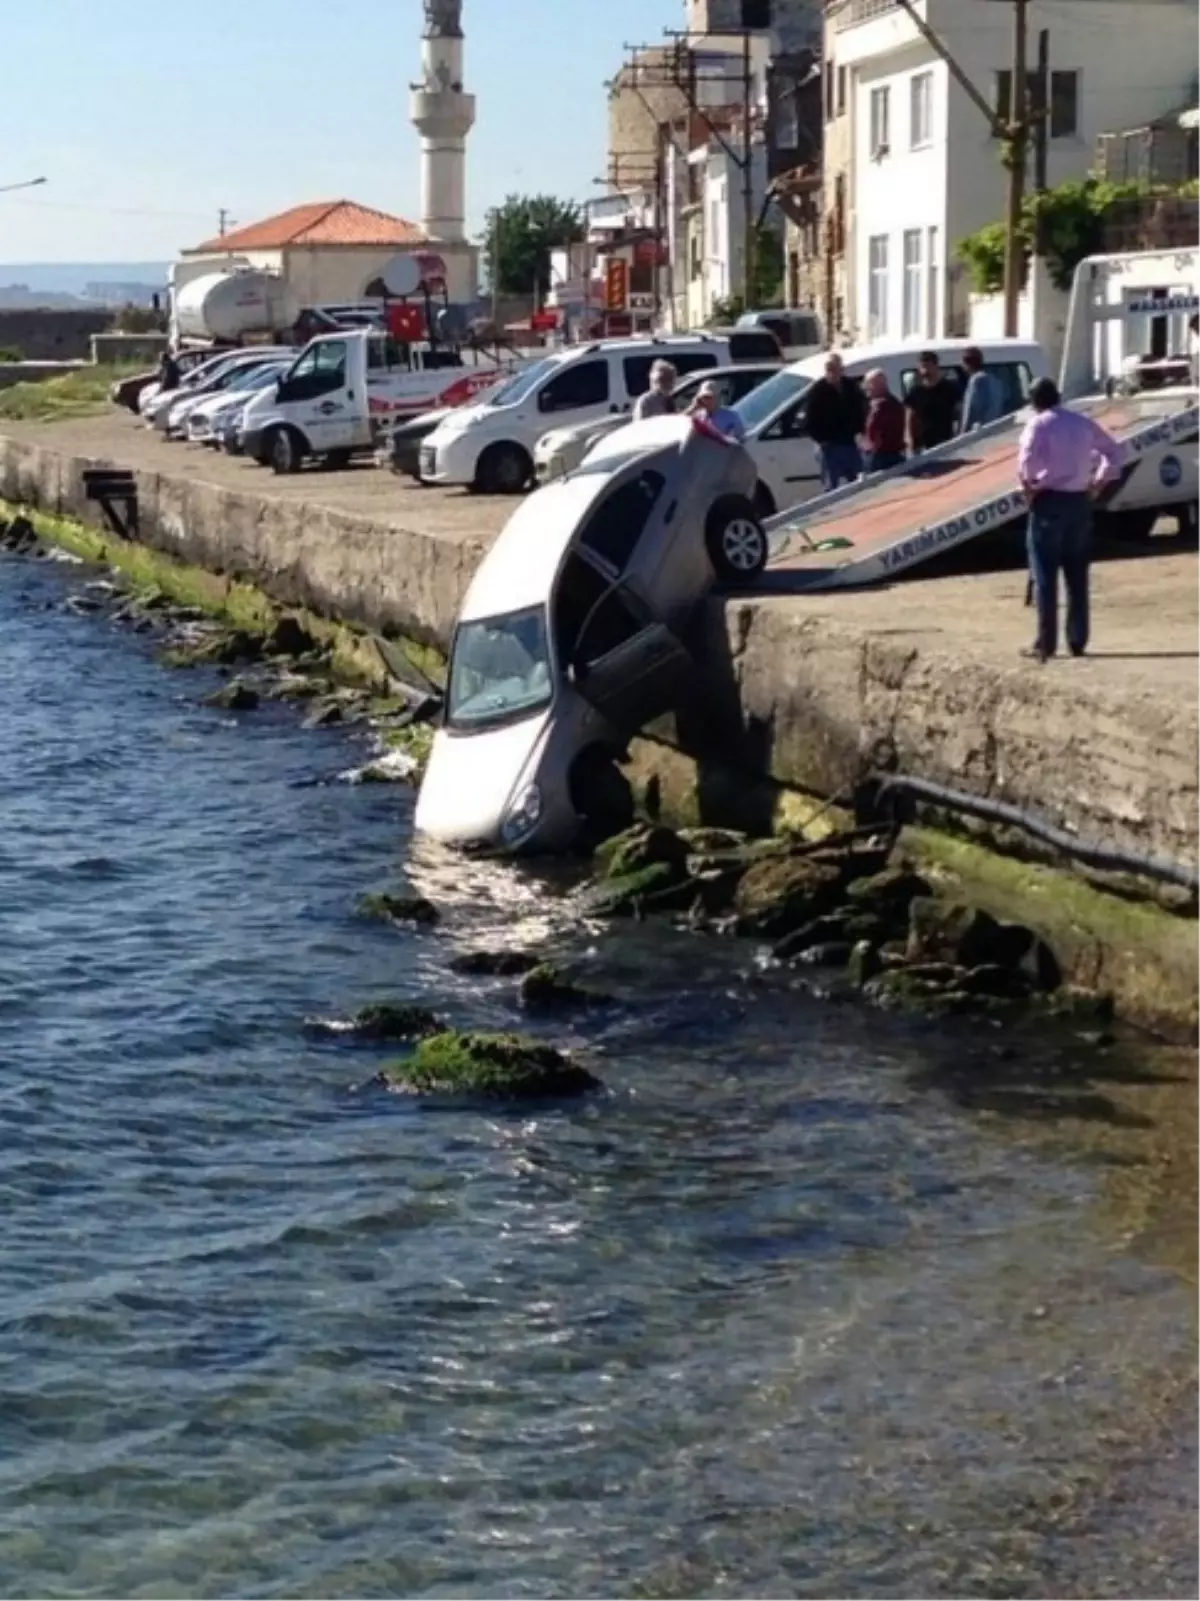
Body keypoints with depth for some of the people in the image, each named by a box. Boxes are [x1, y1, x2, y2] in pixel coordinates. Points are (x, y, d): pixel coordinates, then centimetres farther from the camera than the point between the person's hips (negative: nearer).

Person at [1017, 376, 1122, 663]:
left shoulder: (1038, 424, -7)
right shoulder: (1083, 422, 10)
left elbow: (1028, 459, -22)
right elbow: (1113, 451, 15)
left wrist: (1027, 484, -7)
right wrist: (1098, 482, 15)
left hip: (1049, 501, -5)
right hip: (1080, 501, 5)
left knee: (1045, 576, -2)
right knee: (1078, 576, 10)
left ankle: (1045, 644, -5)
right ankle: (1078, 641, 11)